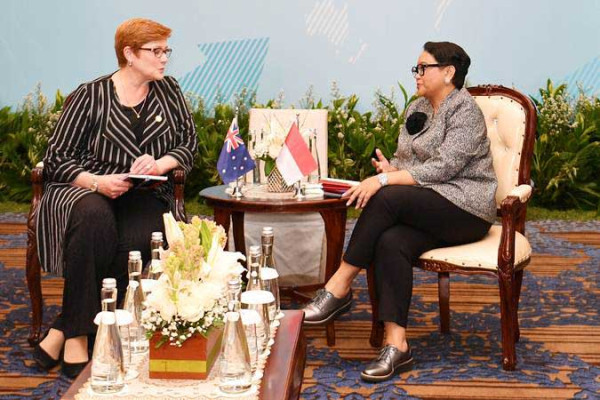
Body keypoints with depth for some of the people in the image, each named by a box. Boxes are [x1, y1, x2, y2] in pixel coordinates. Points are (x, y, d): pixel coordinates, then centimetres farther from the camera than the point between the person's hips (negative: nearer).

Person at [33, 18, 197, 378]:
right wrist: (97, 181, -20)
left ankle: (62, 333, -26)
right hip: (85, 189, -2)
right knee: (95, 219, -40)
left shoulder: (168, 91, 13)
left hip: (144, 196, 3)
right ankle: (76, 339, -32)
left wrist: (160, 164, -9)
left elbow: (189, 142, 13)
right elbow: (57, 159, -2)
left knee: (137, 240, -34)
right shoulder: (90, 96, 1)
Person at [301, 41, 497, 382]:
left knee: (386, 198, -29)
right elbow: (404, 158, 18)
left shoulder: (465, 111, -9)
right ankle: (397, 345, -31)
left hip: (465, 208, -7)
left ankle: (340, 287, -19)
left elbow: (443, 167, -20)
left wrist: (384, 181, -27)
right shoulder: (417, 109, 16)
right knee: (391, 242, -27)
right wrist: (392, 168, -8)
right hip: (428, 209, 7)